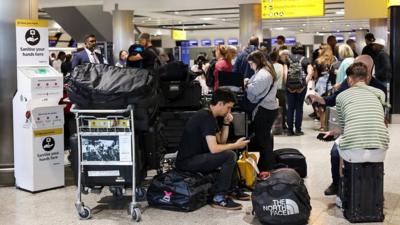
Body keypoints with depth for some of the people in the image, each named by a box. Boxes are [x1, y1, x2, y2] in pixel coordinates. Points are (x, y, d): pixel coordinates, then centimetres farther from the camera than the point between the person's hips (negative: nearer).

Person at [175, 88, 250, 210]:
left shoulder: (209, 116, 13)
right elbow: (214, 149, -25)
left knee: (227, 151, 18)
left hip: (195, 157, 11)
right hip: (186, 162, -11)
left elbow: (221, 142, 17)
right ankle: (219, 198, -16)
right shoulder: (206, 117, -18)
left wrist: (226, 123, 5)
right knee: (230, 155, -21)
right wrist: (235, 145, -12)